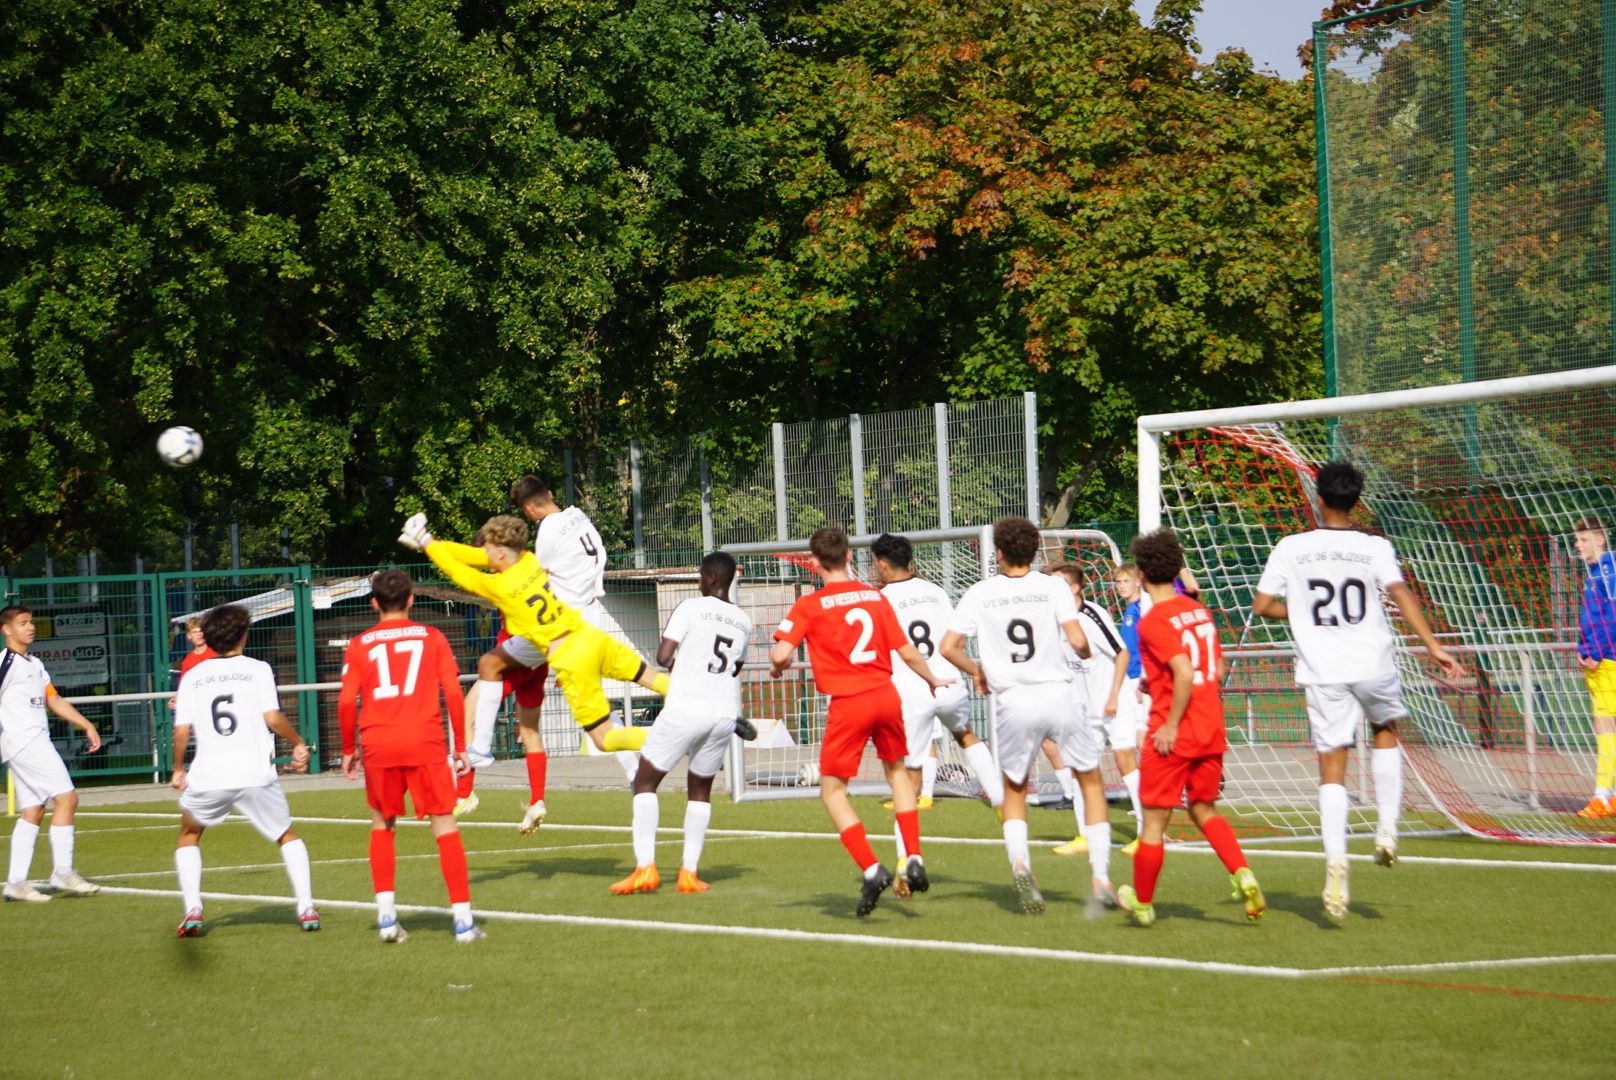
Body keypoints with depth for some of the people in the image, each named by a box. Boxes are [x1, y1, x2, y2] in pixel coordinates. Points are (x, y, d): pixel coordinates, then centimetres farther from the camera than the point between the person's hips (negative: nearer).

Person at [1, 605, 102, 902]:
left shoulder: (34, 664, 20)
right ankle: (62, 873, -9)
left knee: (33, 811, 6)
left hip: (36, 741, 9)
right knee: (66, 797, -12)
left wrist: (86, 725, 18)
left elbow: (54, 700, 24)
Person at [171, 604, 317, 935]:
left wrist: (178, 769, 18)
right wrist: (299, 743, 7)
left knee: (189, 836, 25)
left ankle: (192, 910, 8)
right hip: (255, 775, -1)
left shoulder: (193, 676, 9)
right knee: (288, 836, 20)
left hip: (208, 777, 1)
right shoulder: (257, 669, 3)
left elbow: (181, 731, 4)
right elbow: (272, 717, -9)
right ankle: (306, 909, 7)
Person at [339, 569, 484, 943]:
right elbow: (453, 692, 1)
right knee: (445, 827, 2)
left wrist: (348, 750, 11)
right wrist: (460, 745, 7)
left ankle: (386, 915, 10)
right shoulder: (431, 637, 7)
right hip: (426, 743, -1)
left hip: (378, 747, 1)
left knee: (382, 826, 19)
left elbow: (347, 702, 0)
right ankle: (463, 918, -5)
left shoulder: (359, 644, 7)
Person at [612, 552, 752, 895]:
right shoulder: (744, 622, 12)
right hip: (725, 713, 5)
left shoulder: (691, 608, -5)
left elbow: (663, 656, -9)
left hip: (685, 709, -5)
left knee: (646, 782, 8)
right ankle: (689, 871, 13)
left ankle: (645, 867, -5)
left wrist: (679, 658, 12)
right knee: (701, 789, 21)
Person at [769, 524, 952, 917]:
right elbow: (907, 652, 7)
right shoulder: (875, 597, 7)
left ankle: (872, 870, -6)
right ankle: (914, 859, 20)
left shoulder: (810, 605, -4)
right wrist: (933, 681, 25)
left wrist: (778, 667, 10)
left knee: (832, 791, 8)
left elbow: (781, 653, -14)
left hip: (848, 704, -4)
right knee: (897, 770, 28)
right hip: (886, 696, 4)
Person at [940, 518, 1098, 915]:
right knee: (1091, 779, 15)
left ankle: (1019, 862, -8)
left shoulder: (981, 593, 2)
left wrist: (977, 672, 17)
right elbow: (1077, 641, -11)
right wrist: (1087, 653, 13)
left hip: (1013, 702, 1)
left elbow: (949, 647, -1)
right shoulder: (1053, 587, -2)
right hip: (1056, 695, -1)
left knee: (1014, 790, 19)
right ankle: (1101, 876, 6)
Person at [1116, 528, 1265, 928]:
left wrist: (1170, 725, -18)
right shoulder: (1199, 610, 8)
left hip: (1173, 736, -7)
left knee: (1155, 820, 6)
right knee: (1203, 810, 19)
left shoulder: (1154, 621, -15)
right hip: (1211, 730, 7)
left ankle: (1143, 902, 17)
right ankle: (1243, 874, -2)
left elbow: (1185, 673, -25)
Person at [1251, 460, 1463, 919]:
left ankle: (1336, 860, -17)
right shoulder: (1374, 547, -1)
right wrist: (1434, 647, -14)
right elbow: (1402, 596, -13)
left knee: (1332, 769, 2)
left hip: (1322, 673, 0)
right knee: (1385, 730, 29)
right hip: (1373, 664, 0)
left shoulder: (1291, 548, 2)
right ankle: (1387, 828, 20)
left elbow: (1261, 605, 3)